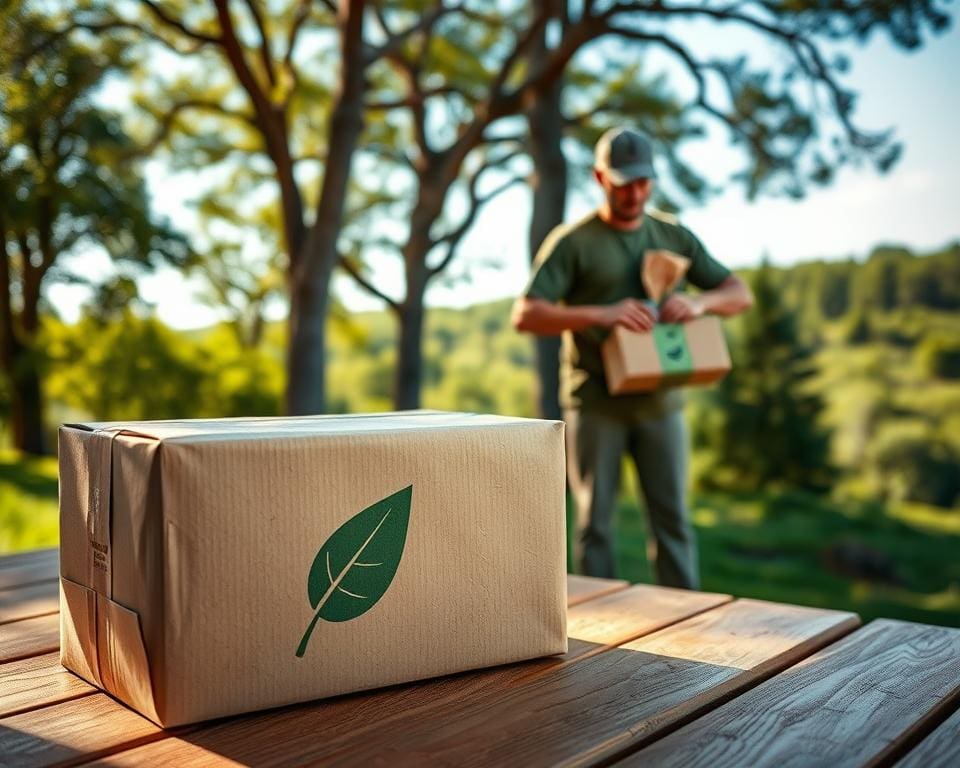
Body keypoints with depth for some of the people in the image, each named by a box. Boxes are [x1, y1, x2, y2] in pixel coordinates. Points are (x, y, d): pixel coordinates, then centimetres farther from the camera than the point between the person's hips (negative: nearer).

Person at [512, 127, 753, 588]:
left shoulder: (674, 237, 10)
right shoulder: (572, 243, -3)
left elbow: (740, 294, 11)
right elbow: (525, 316, -12)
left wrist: (700, 302, -12)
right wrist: (600, 315, -25)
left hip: (660, 402, 3)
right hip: (595, 405, -3)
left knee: (672, 519, 6)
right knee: (595, 522, 5)